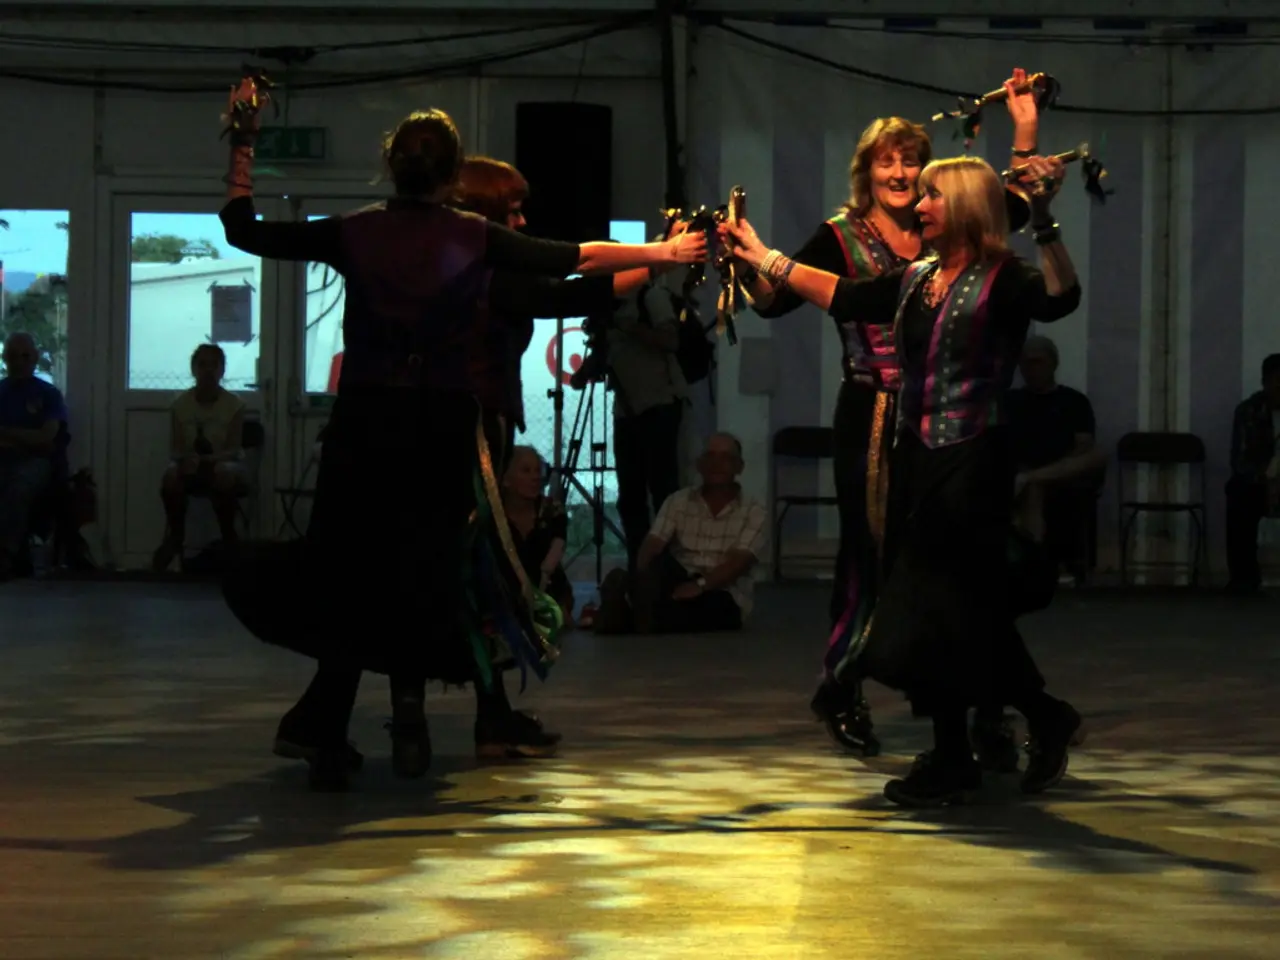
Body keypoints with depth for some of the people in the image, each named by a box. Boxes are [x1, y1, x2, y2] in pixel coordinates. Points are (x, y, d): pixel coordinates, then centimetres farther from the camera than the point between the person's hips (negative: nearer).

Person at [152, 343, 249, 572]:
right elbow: (175, 450, -6)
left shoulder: (234, 404, -9)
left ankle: (228, 535, -20)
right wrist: (187, 458, -32)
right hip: (191, 467, 2)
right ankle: (174, 535, -15)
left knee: (226, 474, -39)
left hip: (224, 464, -2)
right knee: (172, 473, -34)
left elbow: (233, 451, -15)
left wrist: (206, 459, -35)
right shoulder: (180, 403, -3)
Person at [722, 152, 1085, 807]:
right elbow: (843, 297, 20)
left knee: (957, 606, -4)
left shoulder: (1002, 280, -10)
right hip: (915, 458, 8)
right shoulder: (916, 280, 11)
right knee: (930, 607, 10)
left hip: (971, 463, -8)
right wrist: (764, 259, 22)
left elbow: (1060, 298, -29)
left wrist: (1044, 221, -41)